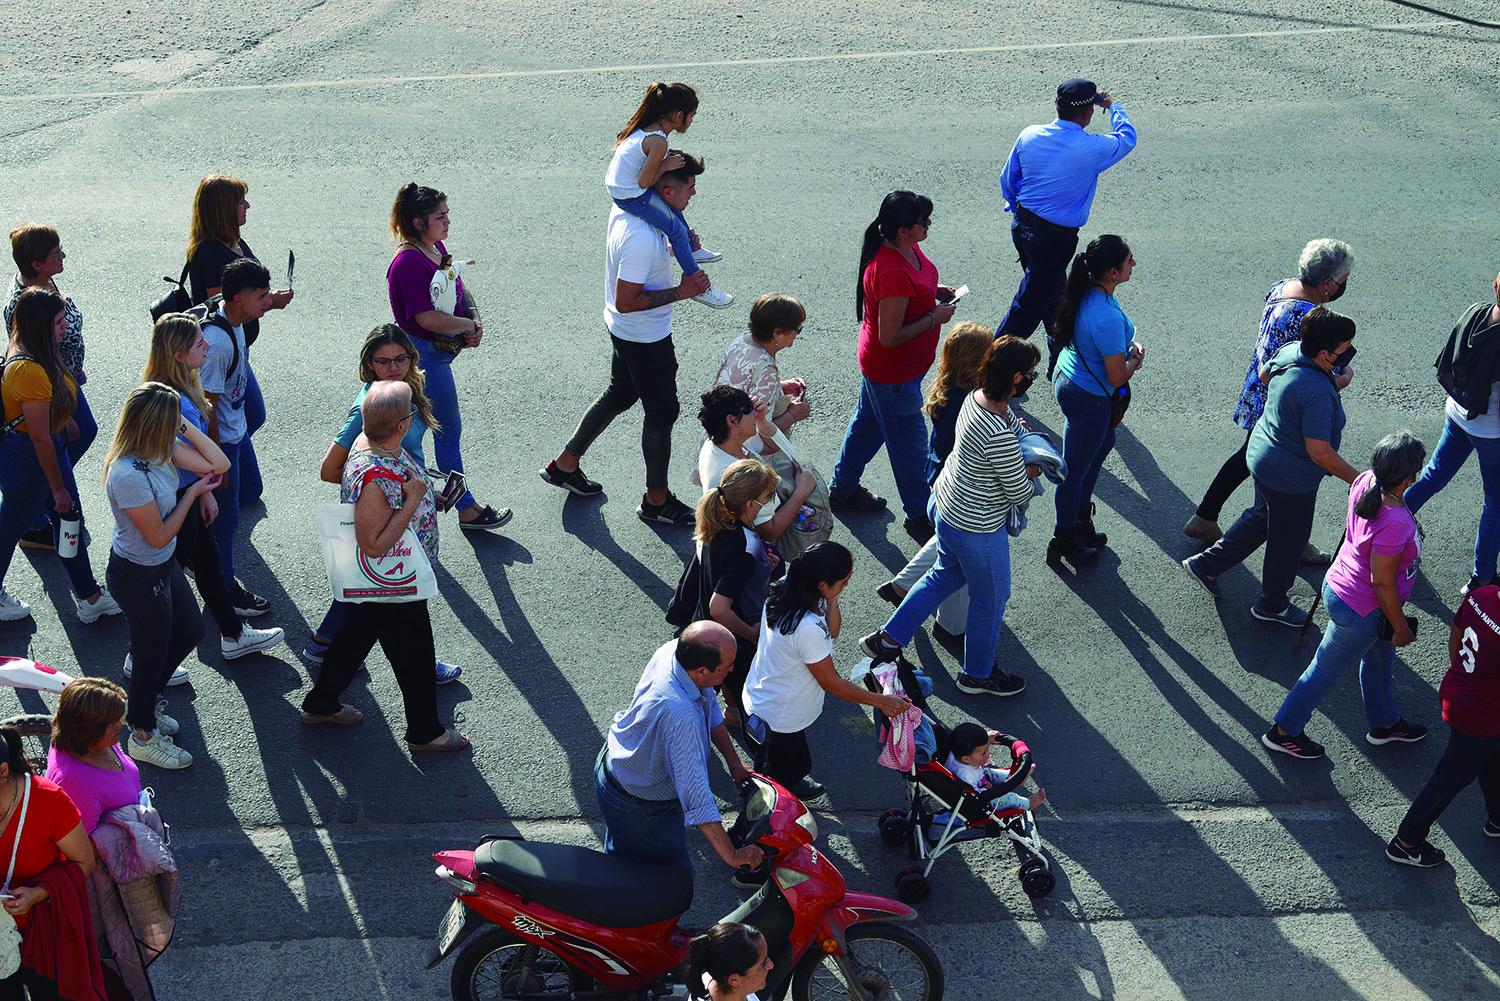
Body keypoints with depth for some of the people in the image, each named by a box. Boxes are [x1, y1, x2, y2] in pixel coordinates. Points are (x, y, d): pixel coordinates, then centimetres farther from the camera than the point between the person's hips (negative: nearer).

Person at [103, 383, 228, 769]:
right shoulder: (128, 475, -35)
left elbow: (218, 465, -7)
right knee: (154, 653, 11)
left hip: (162, 565, 9)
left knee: (191, 630, 26)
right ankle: (143, 735, 36)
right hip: (139, 576, -9)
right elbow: (159, 536, -24)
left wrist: (185, 428, -16)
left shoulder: (162, 448, -11)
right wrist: (193, 493, -14)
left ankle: (142, 703, 46)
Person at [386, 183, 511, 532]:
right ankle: (467, 509, 12)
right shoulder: (409, 262, -25)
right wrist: (469, 325, -16)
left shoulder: (436, 248, 5)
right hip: (425, 354, -9)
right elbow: (427, 318, -30)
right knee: (449, 429, 1)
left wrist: (474, 321, -7)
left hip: (438, 350, 9)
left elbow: (461, 291, 12)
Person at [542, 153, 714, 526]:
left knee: (619, 395, 26)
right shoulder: (643, 238, -34)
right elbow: (626, 301, -30)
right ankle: (657, 500, 25)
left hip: (623, 331, 9)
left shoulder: (624, 208, -5)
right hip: (646, 339, -9)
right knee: (662, 413, 8)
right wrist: (681, 291, -25)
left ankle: (565, 464, 40)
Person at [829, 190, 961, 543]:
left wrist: (932, 291, -1)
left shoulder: (905, 248, -7)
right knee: (910, 442, 8)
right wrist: (935, 318, -22)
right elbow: (890, 337, -31)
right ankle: (919, 517, 27)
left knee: (868, 422, 27)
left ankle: (842, 489, 47)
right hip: (894, 374, -10)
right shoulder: (892, 275, -37)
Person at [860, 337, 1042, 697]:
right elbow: (1020, 493, -23)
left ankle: (888, 638, 40)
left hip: (946, 505, 9)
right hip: (977, 530, -8)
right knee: (991, 599, 18)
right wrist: (1030, 472, -2)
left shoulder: (976, 397, -10)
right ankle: (978, 674, 41)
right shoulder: (999, 437, -37)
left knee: (945, 576, 31)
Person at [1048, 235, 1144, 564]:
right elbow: (1117, 378, -25)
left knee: (1103, 443, 30)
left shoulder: (1085, 292, -9)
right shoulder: (1108, 318, -36)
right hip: (1089, 399, -9)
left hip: (1067, 379, 9)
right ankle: (1064, 540, 32)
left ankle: (1081, 519, 47)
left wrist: (1128, 346, 0)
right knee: (1076, 470, 11)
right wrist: (1136, 360, -5)